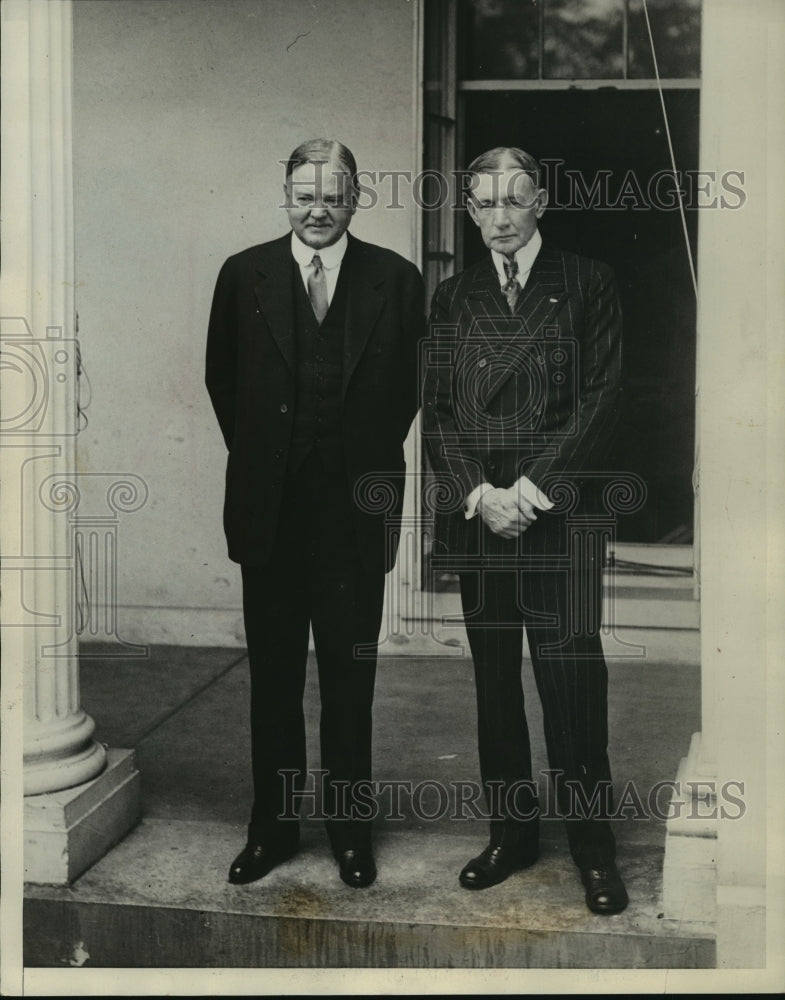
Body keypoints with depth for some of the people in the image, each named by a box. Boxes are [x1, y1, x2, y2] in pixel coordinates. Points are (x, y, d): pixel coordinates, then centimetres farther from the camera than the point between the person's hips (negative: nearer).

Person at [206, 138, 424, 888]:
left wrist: (373, 462, 5)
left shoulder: (395, 279, 0)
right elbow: (222, 379, 11)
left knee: (350, 678, 8)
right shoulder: (244, 275, 3)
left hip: (356, 510, -1)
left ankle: (349, 827, 21)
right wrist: (259, 457, 9)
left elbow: (410, 385, 6)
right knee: (273, 677, 10)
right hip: (270, 509, 1)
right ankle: (272, 826, 23)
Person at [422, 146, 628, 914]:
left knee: (572, 685, -4)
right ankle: (511, 831, 21)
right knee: (494, 684, 9)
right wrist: (479, 493, -7)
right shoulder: (452, 297, 14)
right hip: (475, 515, 3)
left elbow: (601, 400, -3)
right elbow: (435, 410, 8)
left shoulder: (587, 285, 5)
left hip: (558, 514, -3)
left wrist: (532, 489, -11)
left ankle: (593, 849, 8)